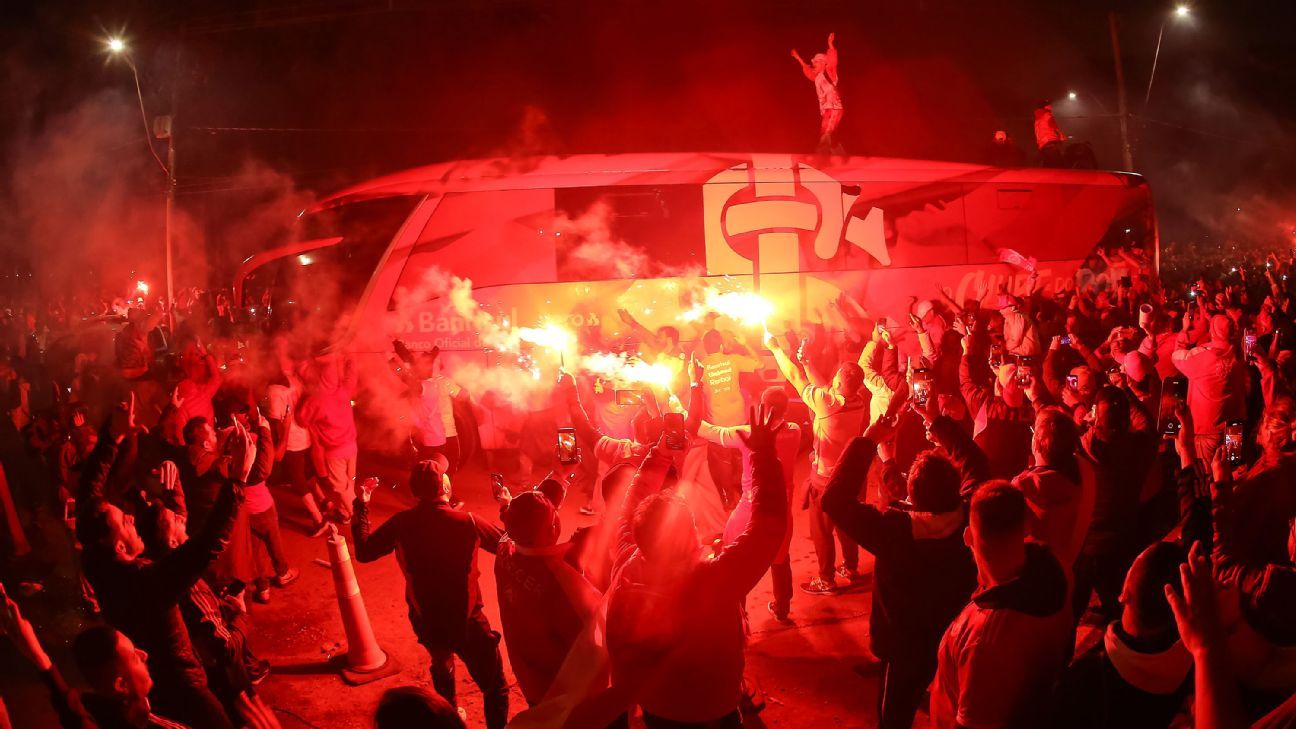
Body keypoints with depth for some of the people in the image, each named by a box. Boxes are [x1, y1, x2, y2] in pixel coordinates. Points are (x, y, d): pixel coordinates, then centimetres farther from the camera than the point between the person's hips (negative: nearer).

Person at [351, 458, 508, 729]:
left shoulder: (401, 523, -14)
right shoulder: (467, 523, -21)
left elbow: (364, 552, 1)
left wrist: (361, 506, 8)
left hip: (425, 621, 5)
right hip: (466, 622, -5)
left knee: (441, 664, 36)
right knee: (496, 688, 8)